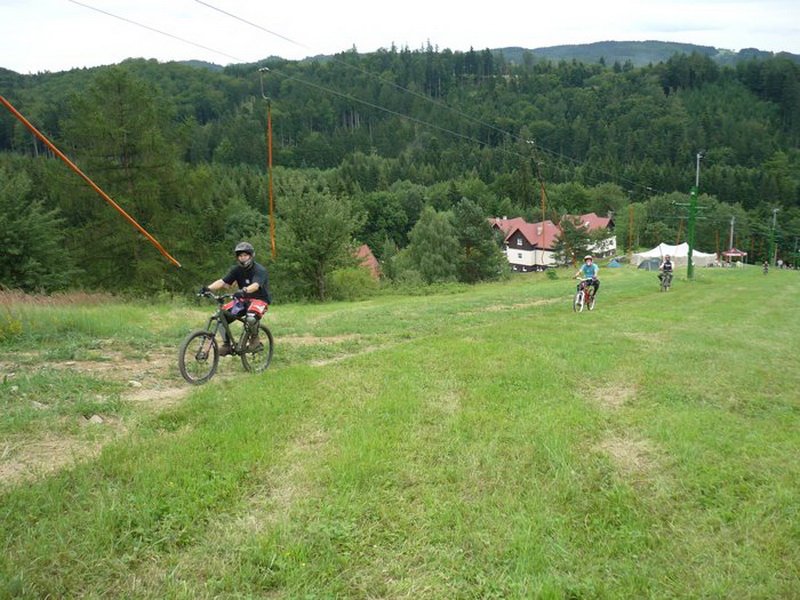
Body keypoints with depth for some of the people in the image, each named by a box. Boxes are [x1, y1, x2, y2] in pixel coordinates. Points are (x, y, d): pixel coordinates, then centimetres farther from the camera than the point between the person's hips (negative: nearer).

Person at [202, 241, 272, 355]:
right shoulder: (237, 269, -1)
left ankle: (255, 338, -10)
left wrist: (244, 291, -57)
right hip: (244, 300, 6)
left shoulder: (260, 270, -17)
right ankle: (226, 345, -1)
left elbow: (255, 285, -36)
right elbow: (222, 281, -12)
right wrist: (209, 288, -31)